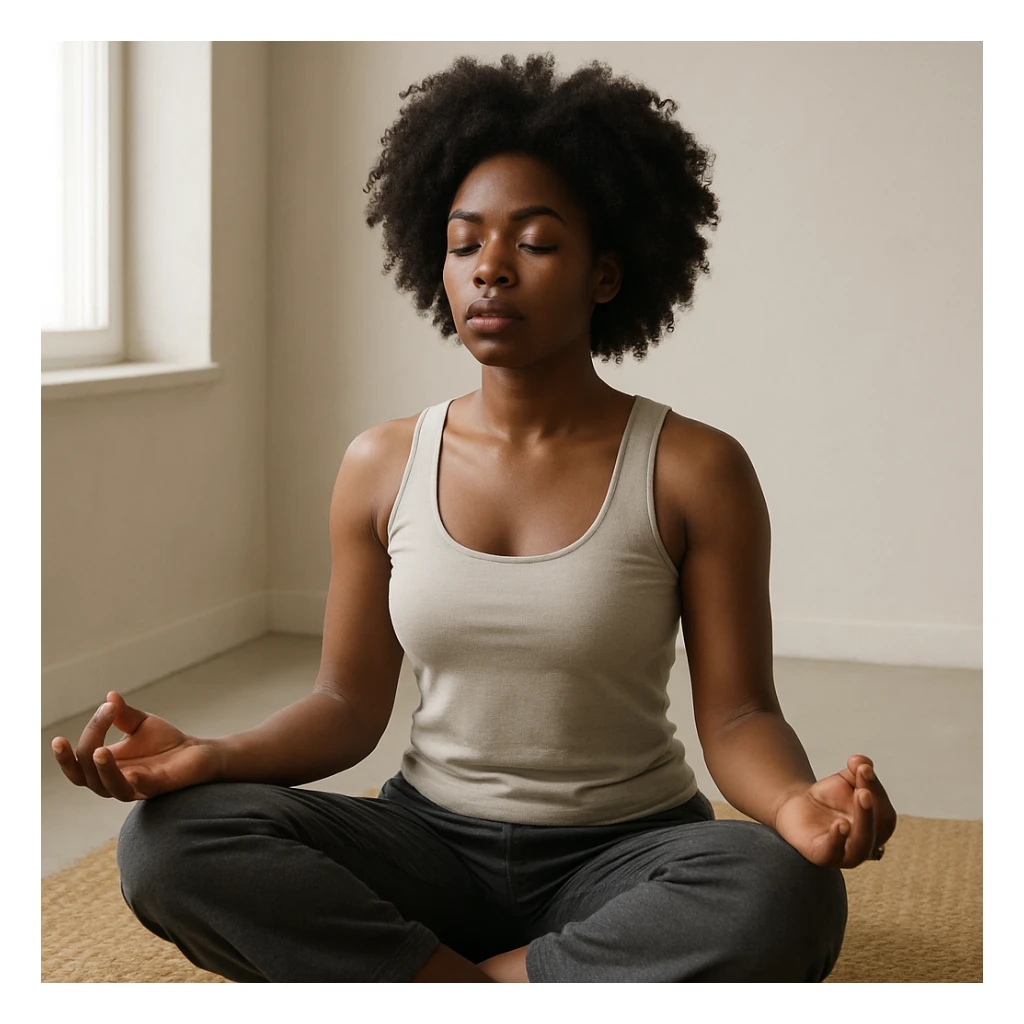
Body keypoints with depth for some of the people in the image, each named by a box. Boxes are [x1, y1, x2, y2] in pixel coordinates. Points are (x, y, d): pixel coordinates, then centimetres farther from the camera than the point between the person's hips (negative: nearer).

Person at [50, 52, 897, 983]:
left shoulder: (695, 471, -7)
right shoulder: (383, 467, 2)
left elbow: (737, 714, -7)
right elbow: (349, 706, 3)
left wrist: (795, 802, -31)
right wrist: (210, 757, -17)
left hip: (623, 854, -1)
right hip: (433, 842, 2)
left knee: (788, 897, -35)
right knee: (165, 842, -23)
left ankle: (409, 984, -19)